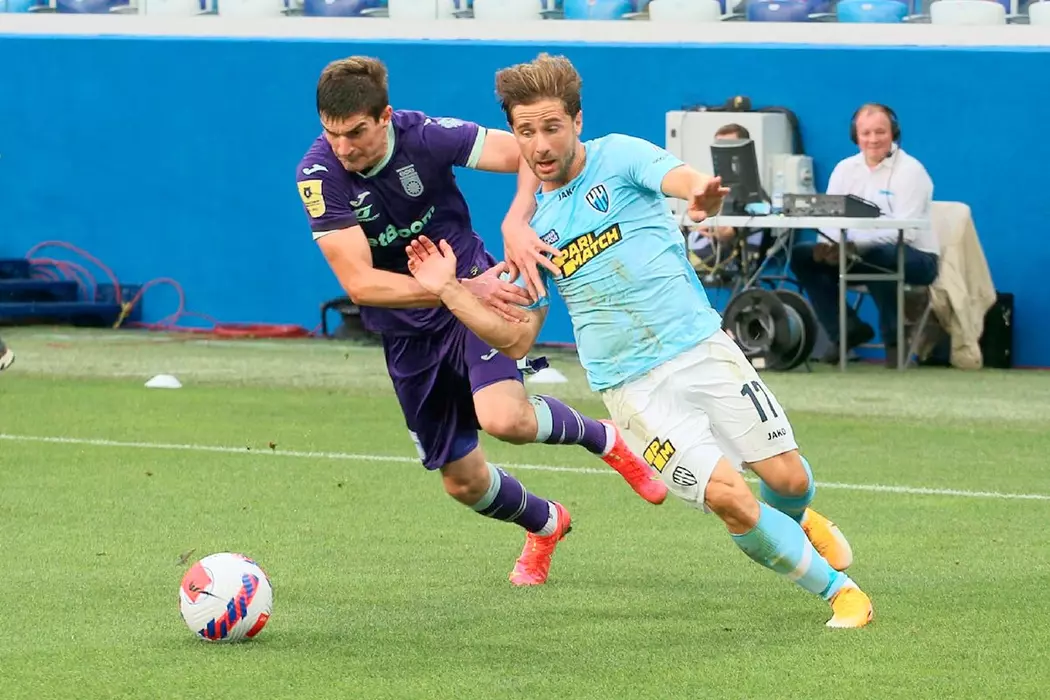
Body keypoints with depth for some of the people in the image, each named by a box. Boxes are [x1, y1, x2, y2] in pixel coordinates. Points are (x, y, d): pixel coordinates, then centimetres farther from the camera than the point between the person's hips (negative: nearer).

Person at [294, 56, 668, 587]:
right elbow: (359, 282, -26)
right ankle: (545, 524, 44)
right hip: (408, 334, 3)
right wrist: (462, 289, -34)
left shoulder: (424, 136, -21)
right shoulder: (319, 174, -20)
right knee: (463, 481, 9)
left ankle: (602, 438, 4)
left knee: (505, 419, -30)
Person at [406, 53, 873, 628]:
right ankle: (837, 589, 1)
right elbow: (515, 340, 12)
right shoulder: (534, 227, 9)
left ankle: (795, 520, 36)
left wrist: (702, 193, -48)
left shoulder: (618, 156, 0)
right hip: (632, 384, 1)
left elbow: (682, 178, -23)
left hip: (701, 348, -1)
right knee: (730, 499, -16)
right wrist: (447, 290, -1)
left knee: (787, 477, -3)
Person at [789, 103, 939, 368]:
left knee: (875, 256, -39)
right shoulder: (846, 169, 7)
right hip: (861, 253, 6)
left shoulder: (910, 171, -12)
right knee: (802, 255, -10)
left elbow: (904, 232, -22)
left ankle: (894, 337, -19)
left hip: (915, 258, -6)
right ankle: (848, 329, -3)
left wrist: (854, 244, -34)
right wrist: (830, 244, -23)